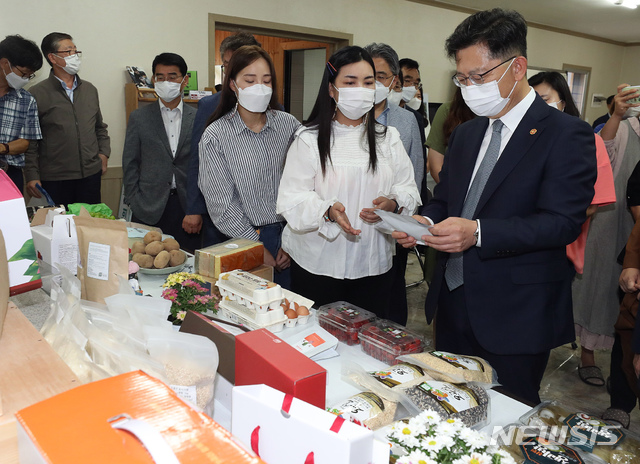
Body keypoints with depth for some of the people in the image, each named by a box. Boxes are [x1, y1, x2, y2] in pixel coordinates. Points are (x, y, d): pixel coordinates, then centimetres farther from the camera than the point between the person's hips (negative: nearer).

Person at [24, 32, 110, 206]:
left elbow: (100, 128, 22)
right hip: (54, 178, -4)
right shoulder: (37, 94, -2)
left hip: (92, 174, 4)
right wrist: (32, 176, -5)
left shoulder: (89, 89, 12)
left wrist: (103, 153, 7)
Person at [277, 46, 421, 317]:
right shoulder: (309, 139, -3)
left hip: (373, 264, 3)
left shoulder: (388, 137, 9)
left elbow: (408, 189, 5)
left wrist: (392, 203, -17)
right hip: (317, 265, -3)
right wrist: (328, 210, -27)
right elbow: (292, 198, -9)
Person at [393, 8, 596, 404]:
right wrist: (426, 221, -6)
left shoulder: (566, 134, -9)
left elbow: (563, 221, -18)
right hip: (453, 304, 6)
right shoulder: (465, 133, 12)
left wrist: (478, 232, -28)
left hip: (517, 316, -6)